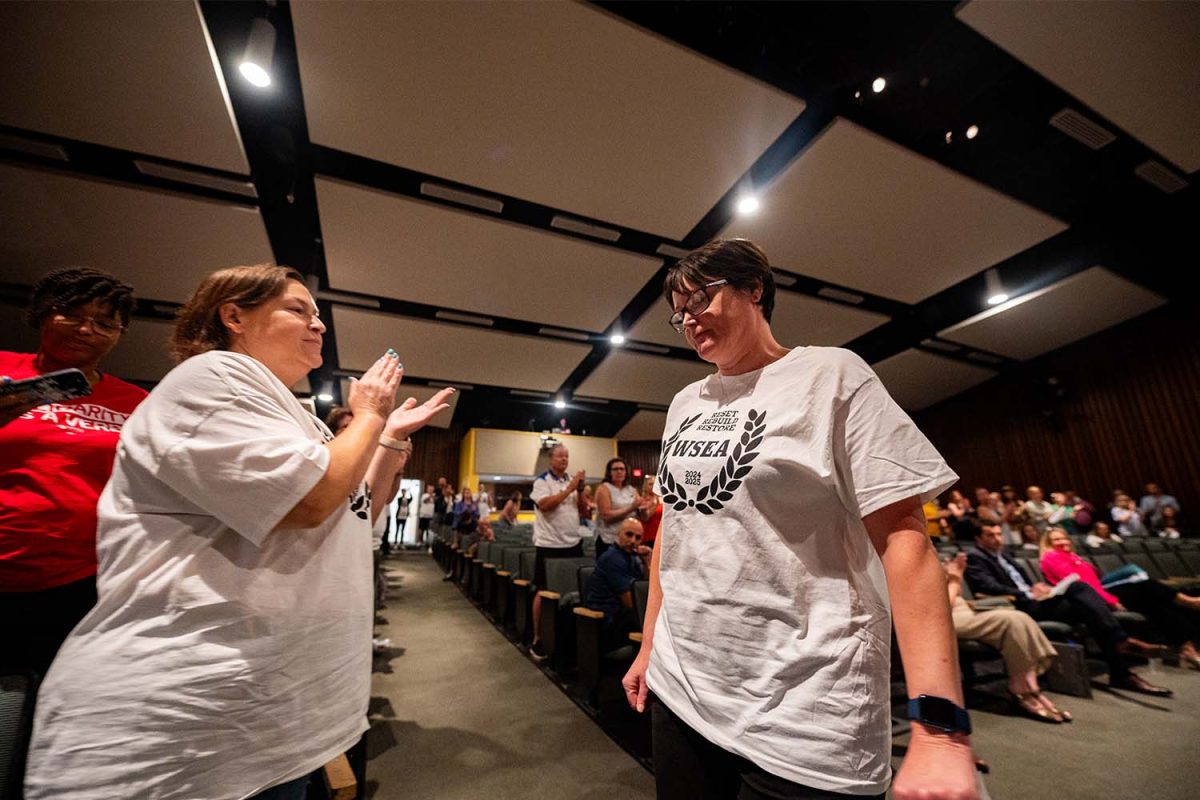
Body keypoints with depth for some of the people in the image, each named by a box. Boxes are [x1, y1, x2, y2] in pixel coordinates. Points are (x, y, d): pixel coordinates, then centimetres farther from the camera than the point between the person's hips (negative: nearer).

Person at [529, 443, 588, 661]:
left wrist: (581, 489, -8)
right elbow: (545, 505, -23)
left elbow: (583, 511, 8)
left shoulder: (572, 480, 10)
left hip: (573, 543, 6)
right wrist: (570, 488, -21)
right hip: (549, 544, -6)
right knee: (545, 591, 3)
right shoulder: (542, 480, -7)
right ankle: (537, 639, 15)